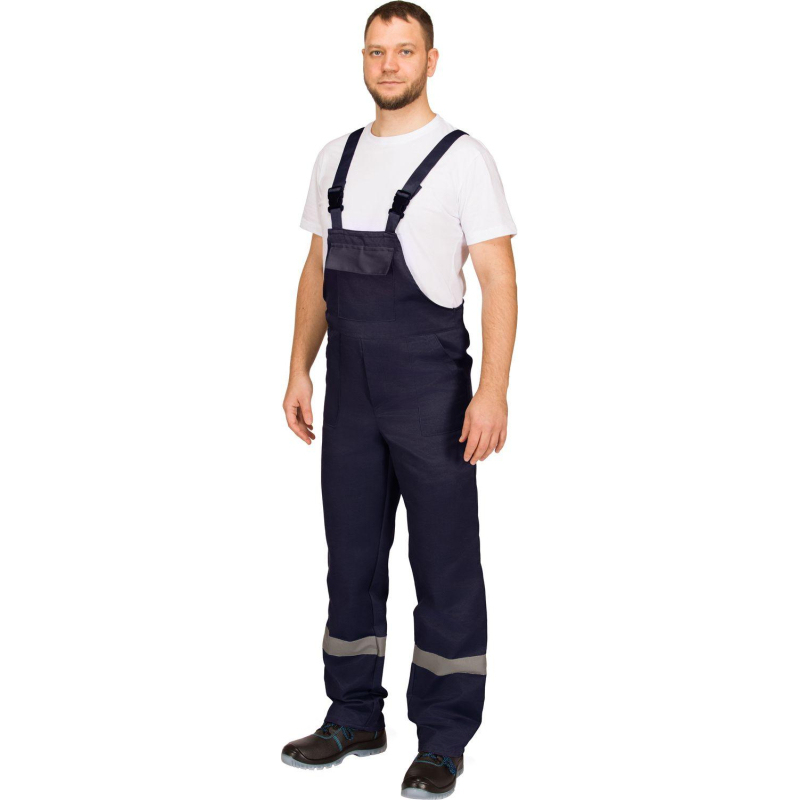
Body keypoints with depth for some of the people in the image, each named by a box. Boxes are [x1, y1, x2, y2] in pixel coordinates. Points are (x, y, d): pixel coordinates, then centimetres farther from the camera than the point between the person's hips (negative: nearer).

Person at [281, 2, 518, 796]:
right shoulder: (335, 158, 11)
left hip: (430, 386, -6)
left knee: (444, 561, 1)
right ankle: (354, 717, 26)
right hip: (350, 388, 6)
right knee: (351, 552, 13)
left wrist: (493, 390, -21)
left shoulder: (462, 159, -7)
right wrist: (299, 371, 9)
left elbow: (498, 281, -12)